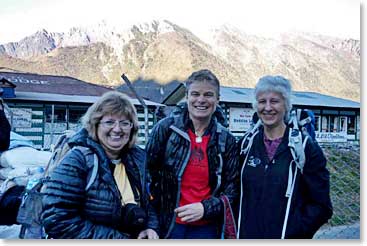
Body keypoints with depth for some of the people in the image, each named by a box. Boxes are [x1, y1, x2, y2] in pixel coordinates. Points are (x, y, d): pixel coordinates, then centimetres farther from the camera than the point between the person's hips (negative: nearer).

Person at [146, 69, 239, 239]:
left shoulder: (226, 139, 0)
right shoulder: (166, 128, -6)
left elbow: (232, 189, 3)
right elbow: (147, 172, -2)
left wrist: (205, 208, -12)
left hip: (207, 228, 2)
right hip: (168, 225, -1)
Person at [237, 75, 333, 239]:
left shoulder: (307, 148, -9)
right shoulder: (246, 144, 0)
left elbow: (321, 206, -9)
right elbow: (236, 192, 6)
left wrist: (291, 233, -16)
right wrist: (238, 229, -3)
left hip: (286, 237, -3)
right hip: (246, 235, 3)